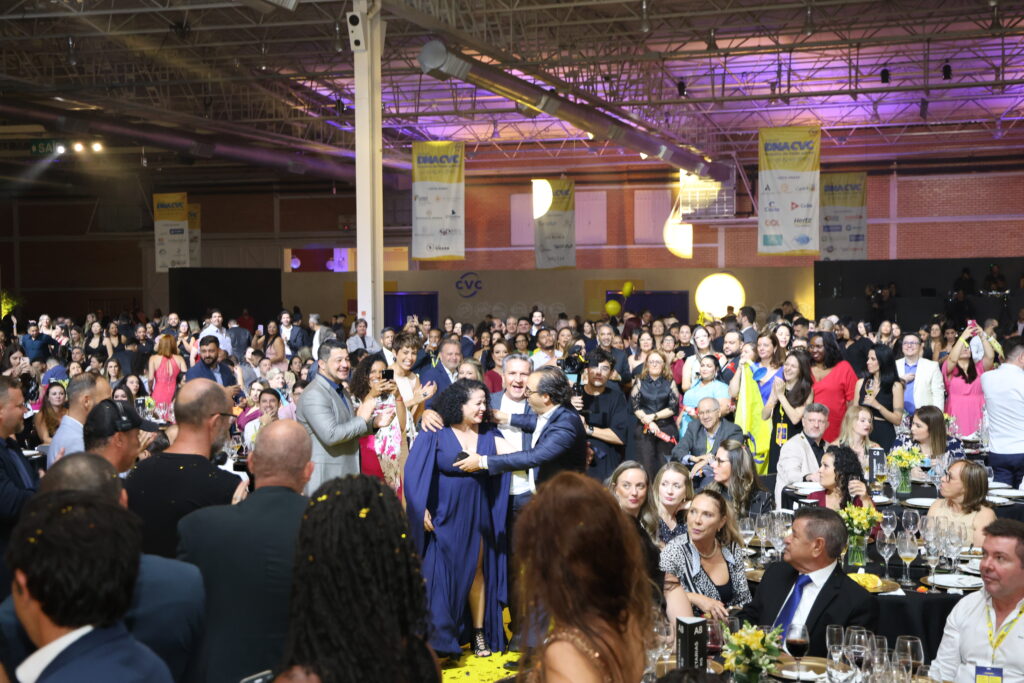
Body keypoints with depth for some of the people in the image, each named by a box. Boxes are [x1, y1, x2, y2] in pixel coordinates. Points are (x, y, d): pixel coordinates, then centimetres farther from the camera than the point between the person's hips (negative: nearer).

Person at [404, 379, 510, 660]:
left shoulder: (489, 435, 2)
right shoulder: (435, 434, -9)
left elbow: (499, 475, 3)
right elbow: (414, 471, -13)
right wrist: (422, 510, -17)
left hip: (478, 518, 3)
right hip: (444, 517, -3)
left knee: (477, 572, 10)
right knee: (442, 575, 1)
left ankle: (479, 634, 20)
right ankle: (441, 639, 11)